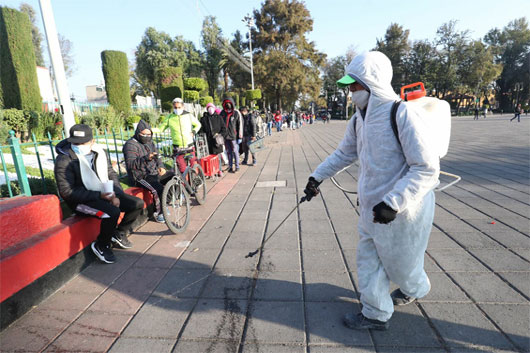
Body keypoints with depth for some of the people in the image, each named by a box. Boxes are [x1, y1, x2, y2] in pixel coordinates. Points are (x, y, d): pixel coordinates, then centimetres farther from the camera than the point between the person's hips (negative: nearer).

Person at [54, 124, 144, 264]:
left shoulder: (99, 152, 3)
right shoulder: (64, 160, -15)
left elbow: (111, 174, 9)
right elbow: (67, 192, -18)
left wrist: (116, 195, -8)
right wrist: (98, 195, -24)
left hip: (105, 193, 7)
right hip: (81, 199, -7)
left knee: (138, 204, -4)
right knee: (112, 212, -34)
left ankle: (119, 234, 16)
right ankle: (101, 246, -6)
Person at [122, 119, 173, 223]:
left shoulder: (149, 142, 14)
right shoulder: (130, 145, -12)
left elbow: (157, 156, 25)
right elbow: (130, 164, -24)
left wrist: (160, 166, 4)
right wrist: (146, 158, -38)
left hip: (153, 173, 9)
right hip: (140, 177, -9)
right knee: (159, 189, -31)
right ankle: (158, 213, -7)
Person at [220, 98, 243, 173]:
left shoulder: (236, 113, -3)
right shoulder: (222, 113, 9)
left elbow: (240, 125, -4)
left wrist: (240, 136, -7)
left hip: (233, 136, -4)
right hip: (225, 136, 4)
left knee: (235, 151, 0)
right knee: (228, 152, 9)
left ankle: (237, 167, 11)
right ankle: (230, 166, 18)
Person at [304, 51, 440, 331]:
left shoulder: (402, 115, -22)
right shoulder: (359, 119, 4)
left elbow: (427, 168, -23)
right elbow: (344, 154, 17)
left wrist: (393, 203, -30)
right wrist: (318, 176, 12)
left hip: (402, 211, -7)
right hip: (371, 207, 7)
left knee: (399, 263, 16)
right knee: (368, 261, 15)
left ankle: (416, 290, 50)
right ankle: (376, 315, 34)